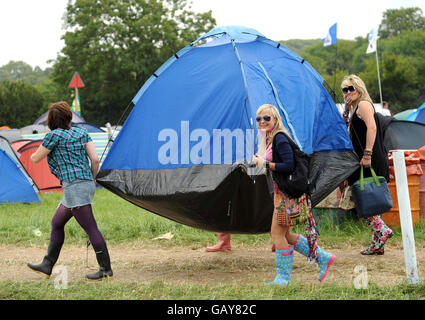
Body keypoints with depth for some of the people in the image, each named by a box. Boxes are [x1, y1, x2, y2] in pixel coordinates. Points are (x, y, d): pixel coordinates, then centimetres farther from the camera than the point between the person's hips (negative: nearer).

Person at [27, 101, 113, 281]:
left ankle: (106, 269, -3)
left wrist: (33, 154, 28)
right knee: (57, 223, 17)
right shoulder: (81, 133, 14)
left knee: (90, 228, -6)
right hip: (87, 185, 9)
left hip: (74, 186, -9)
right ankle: (47, 266, 23)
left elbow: (36, 159, 5)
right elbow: (95, 159, 7)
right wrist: (92, 179, 21)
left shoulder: (54, 135, -5)